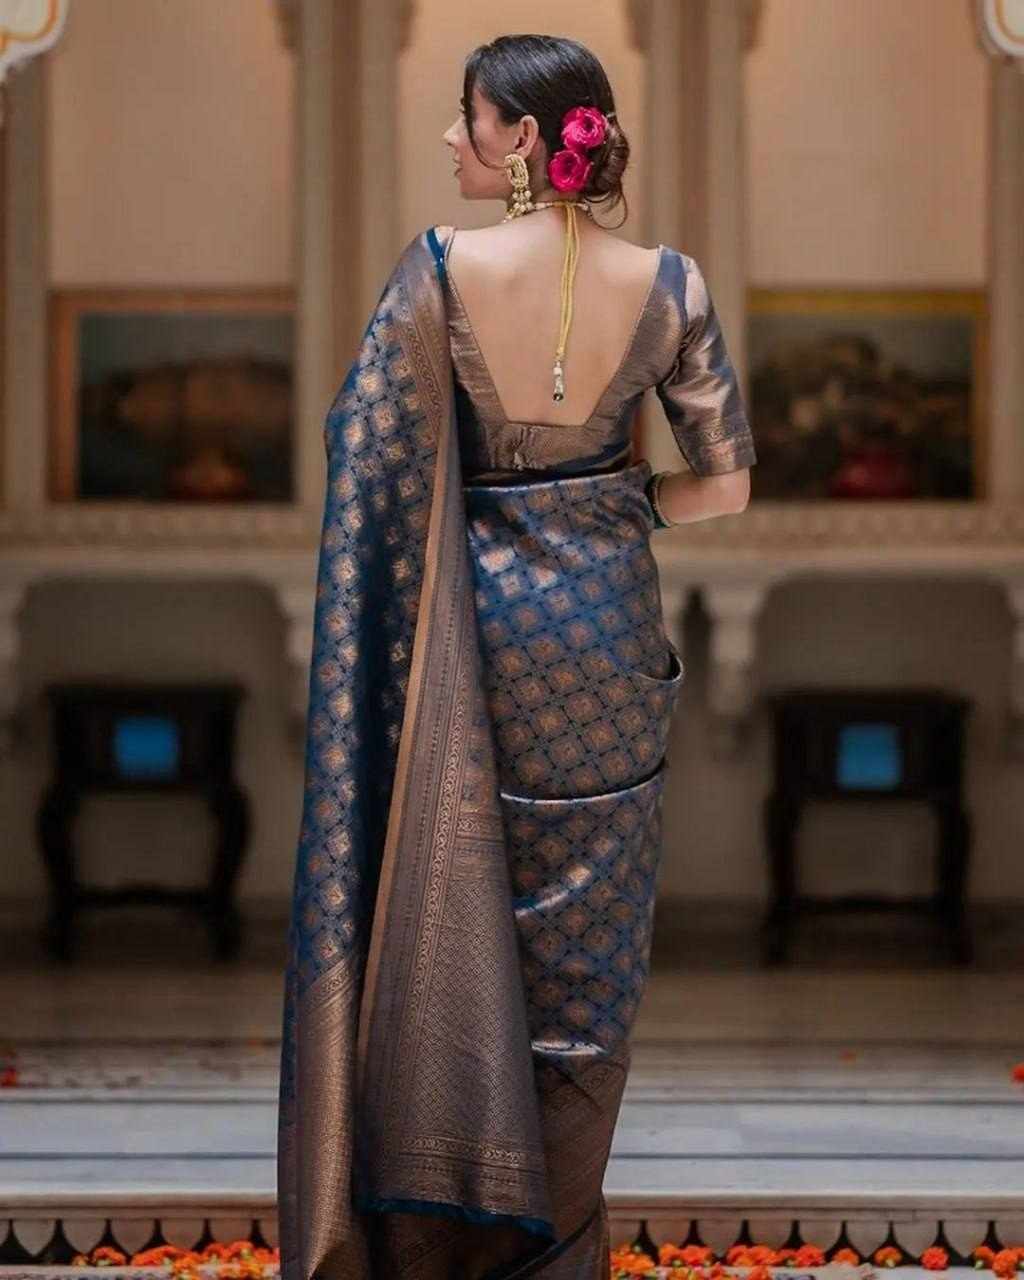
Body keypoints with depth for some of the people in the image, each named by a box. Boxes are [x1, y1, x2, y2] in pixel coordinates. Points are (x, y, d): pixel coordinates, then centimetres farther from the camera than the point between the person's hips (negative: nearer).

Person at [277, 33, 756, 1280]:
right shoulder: (666, 283, -7)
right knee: (584, 934, 13)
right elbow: (726, 482, -3)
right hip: (605, 622, 1)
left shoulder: (441, 268, -13)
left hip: (468, 619, -1)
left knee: (446, 915, 12)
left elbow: (360, 443, -12)